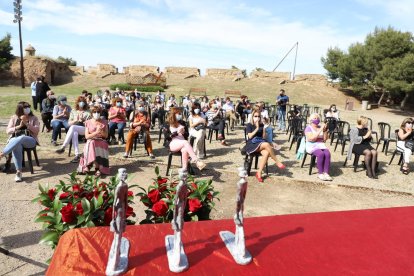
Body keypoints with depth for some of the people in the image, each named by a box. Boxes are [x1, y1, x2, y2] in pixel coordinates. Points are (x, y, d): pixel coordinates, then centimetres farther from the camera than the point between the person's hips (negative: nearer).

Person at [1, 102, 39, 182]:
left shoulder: (34, 118, 11)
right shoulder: (14, 118, 15)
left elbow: (36, 130, -1)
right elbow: (8, 131, 8)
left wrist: (26, 123, -12)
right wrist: (19, 126, -7)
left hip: (30, 140, -1)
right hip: (15, 140, 1)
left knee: (21, 138, -38)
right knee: (16, 146, -37)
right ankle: (18, 172, -43)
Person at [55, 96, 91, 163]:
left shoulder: (88, 112, 11)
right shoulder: (73, 111, 19)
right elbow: (69, 123, 15)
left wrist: (83, 120, -12)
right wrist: (75, 120, -5)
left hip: (85, 129, -2)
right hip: (74, 130, 2)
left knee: (73, 127, -35)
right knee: (74, 133, -37)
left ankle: (63, 147, -38)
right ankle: (77, 155, -44)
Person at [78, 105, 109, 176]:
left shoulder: (104, 122, 8)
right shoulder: (88, 122, 7)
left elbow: (106, 136, 6)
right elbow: (87, 136, -2)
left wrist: (101, 131, -14)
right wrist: (96, 132, -16)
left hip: (101, 142, 0)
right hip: (90, 142, 0)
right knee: (92, 144, -34)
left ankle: (88, 166, -18)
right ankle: (98, 168, -27)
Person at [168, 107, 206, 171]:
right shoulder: (168, 125, 7)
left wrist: (183, 132, -6)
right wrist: (177, 132, -15)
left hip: (182, 143, 3)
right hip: (173, 144, -3)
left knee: (185, 150, -35)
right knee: (186, 142, -34)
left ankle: (184, 169, -38)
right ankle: (196, 160, -43)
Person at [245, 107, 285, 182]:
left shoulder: (262, 125, 13)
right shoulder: (249, 125, 1)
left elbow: (264, 137, 11)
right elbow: (250, 136, -11)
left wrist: (264, 130, -6)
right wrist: (257, 128, -15)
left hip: (261, 143, 4)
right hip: (251, 144, -4)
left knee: (266, 153, -31)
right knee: (266, 144, -33)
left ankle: (259, 173, -25)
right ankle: (277, 162, -19)